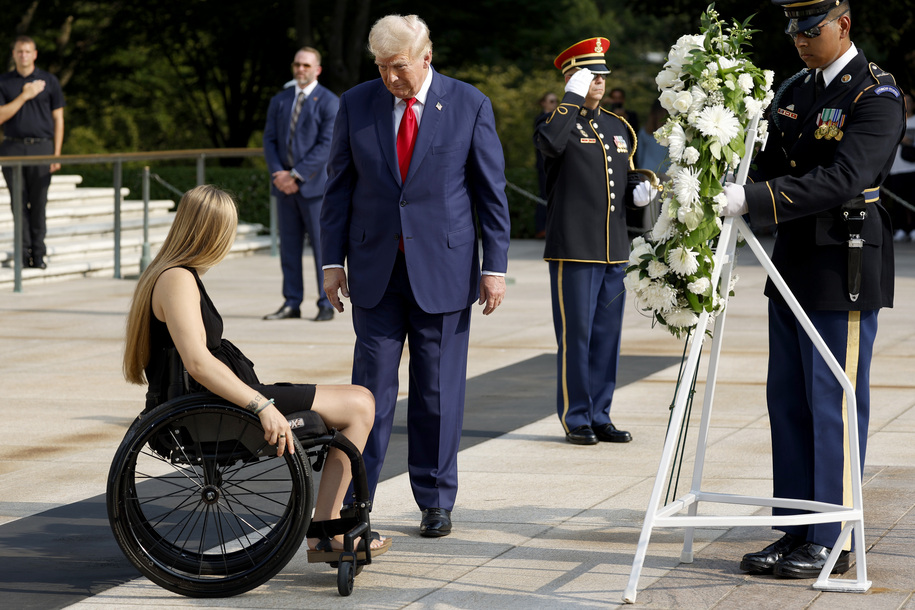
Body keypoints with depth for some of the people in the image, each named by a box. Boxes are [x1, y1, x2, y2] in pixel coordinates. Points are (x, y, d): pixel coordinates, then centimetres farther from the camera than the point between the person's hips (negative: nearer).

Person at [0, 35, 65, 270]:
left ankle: (38, 254, 4)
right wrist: (24, 96, -10)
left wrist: (57, 154, 1)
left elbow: (58, 119, 8)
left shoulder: (49, 81, 7)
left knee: (39, 203, -1)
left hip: (41, 147, 0)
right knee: (19, 203, -1)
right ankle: (23, 253, 2)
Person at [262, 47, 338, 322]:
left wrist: (296, 175, -15)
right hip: (285, 186, 5)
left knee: (322, 245, -4)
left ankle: (326, 305, 1)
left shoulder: (328, 101, -3)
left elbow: (326, 144, -11)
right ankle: (292, 304, 11)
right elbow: (269, 139, 10)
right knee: (289, 247, 6)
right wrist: (278, 173, -8)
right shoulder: (279, 101, 14)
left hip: (314, 184, -5)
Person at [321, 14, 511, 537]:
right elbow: (340, 186, 7)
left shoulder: (470, 105, -3)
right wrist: (334, 260, 3)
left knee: (439, 391, 4)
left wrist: (495, 266, -4)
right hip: (376, 269, 1)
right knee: (371, 387, -1)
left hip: (444, 269, -1)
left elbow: (492, 191, 0)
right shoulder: (356, 104, 2)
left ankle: (437, 503, 15)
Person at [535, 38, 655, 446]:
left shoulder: (619, 128, 17)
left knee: (607, 336, 9)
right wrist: (573, 97, -20)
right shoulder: (560, 122, -3)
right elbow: (550, 143, -28)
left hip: (614, 252, 6)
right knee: (576, 336, -3)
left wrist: (639, 191, 3)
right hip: (573, 250, -6)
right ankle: (576, 420, 5)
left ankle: (600, 416, 16)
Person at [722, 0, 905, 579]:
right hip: (793, 265, 8)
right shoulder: (795, 90, 13)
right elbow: (771, 165, 17)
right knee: (787, 403, 10)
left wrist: (753, 199, -30)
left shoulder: (877, 95, -13)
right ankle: (796, 532, 17)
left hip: (843, 270, -8)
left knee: (835, 406, -3)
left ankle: (832, 542, 4)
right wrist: (729, 194, -4)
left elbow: (842, 178, -25)